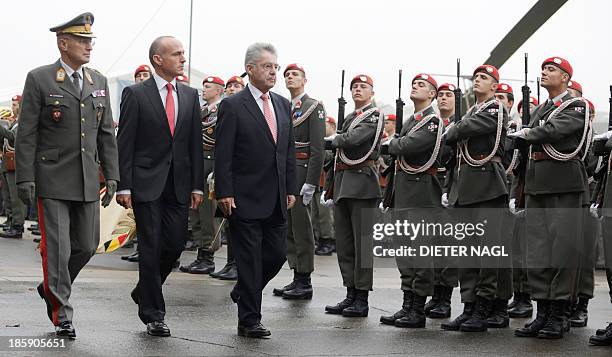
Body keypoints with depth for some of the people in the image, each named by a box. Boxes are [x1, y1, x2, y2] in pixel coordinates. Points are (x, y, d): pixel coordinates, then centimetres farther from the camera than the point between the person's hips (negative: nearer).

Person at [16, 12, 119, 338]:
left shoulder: (99, 82, 10)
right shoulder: (39, 79, -5)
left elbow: (106, 133, 13)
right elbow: (26, 134, -6)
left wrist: (111, 176, 8)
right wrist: (25, 179, -11)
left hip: (87, 180, 5)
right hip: (52, 180, -5)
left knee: (87, 245, 9)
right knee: (57, 247, -3)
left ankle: (52, 287, 33)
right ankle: (61, 312, 8)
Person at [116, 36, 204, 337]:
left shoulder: (190, 95, 11)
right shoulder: (136, 94, -3)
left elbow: (195, 143, 11)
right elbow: (125, 143, -5)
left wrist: (197, 185, 6)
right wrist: (124, 186, -11)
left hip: (178, 184, 4)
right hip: (147, 183, -4)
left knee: (175, 244, 3)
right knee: (150, 248, -2)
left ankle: (144, 292, 28)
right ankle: (153, 314, 6)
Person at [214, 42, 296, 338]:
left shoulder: (282, 105, 13)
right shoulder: (232, 106, -7)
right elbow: (223, 155, -10)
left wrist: (291, 189, 11)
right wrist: (224, 193, -15)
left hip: (276, 199, 6)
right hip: (245, 199, -6)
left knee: (277, 254, 9)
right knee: (250, 259, -1)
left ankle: (244, 292, 34)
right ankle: (249, 321, 7)